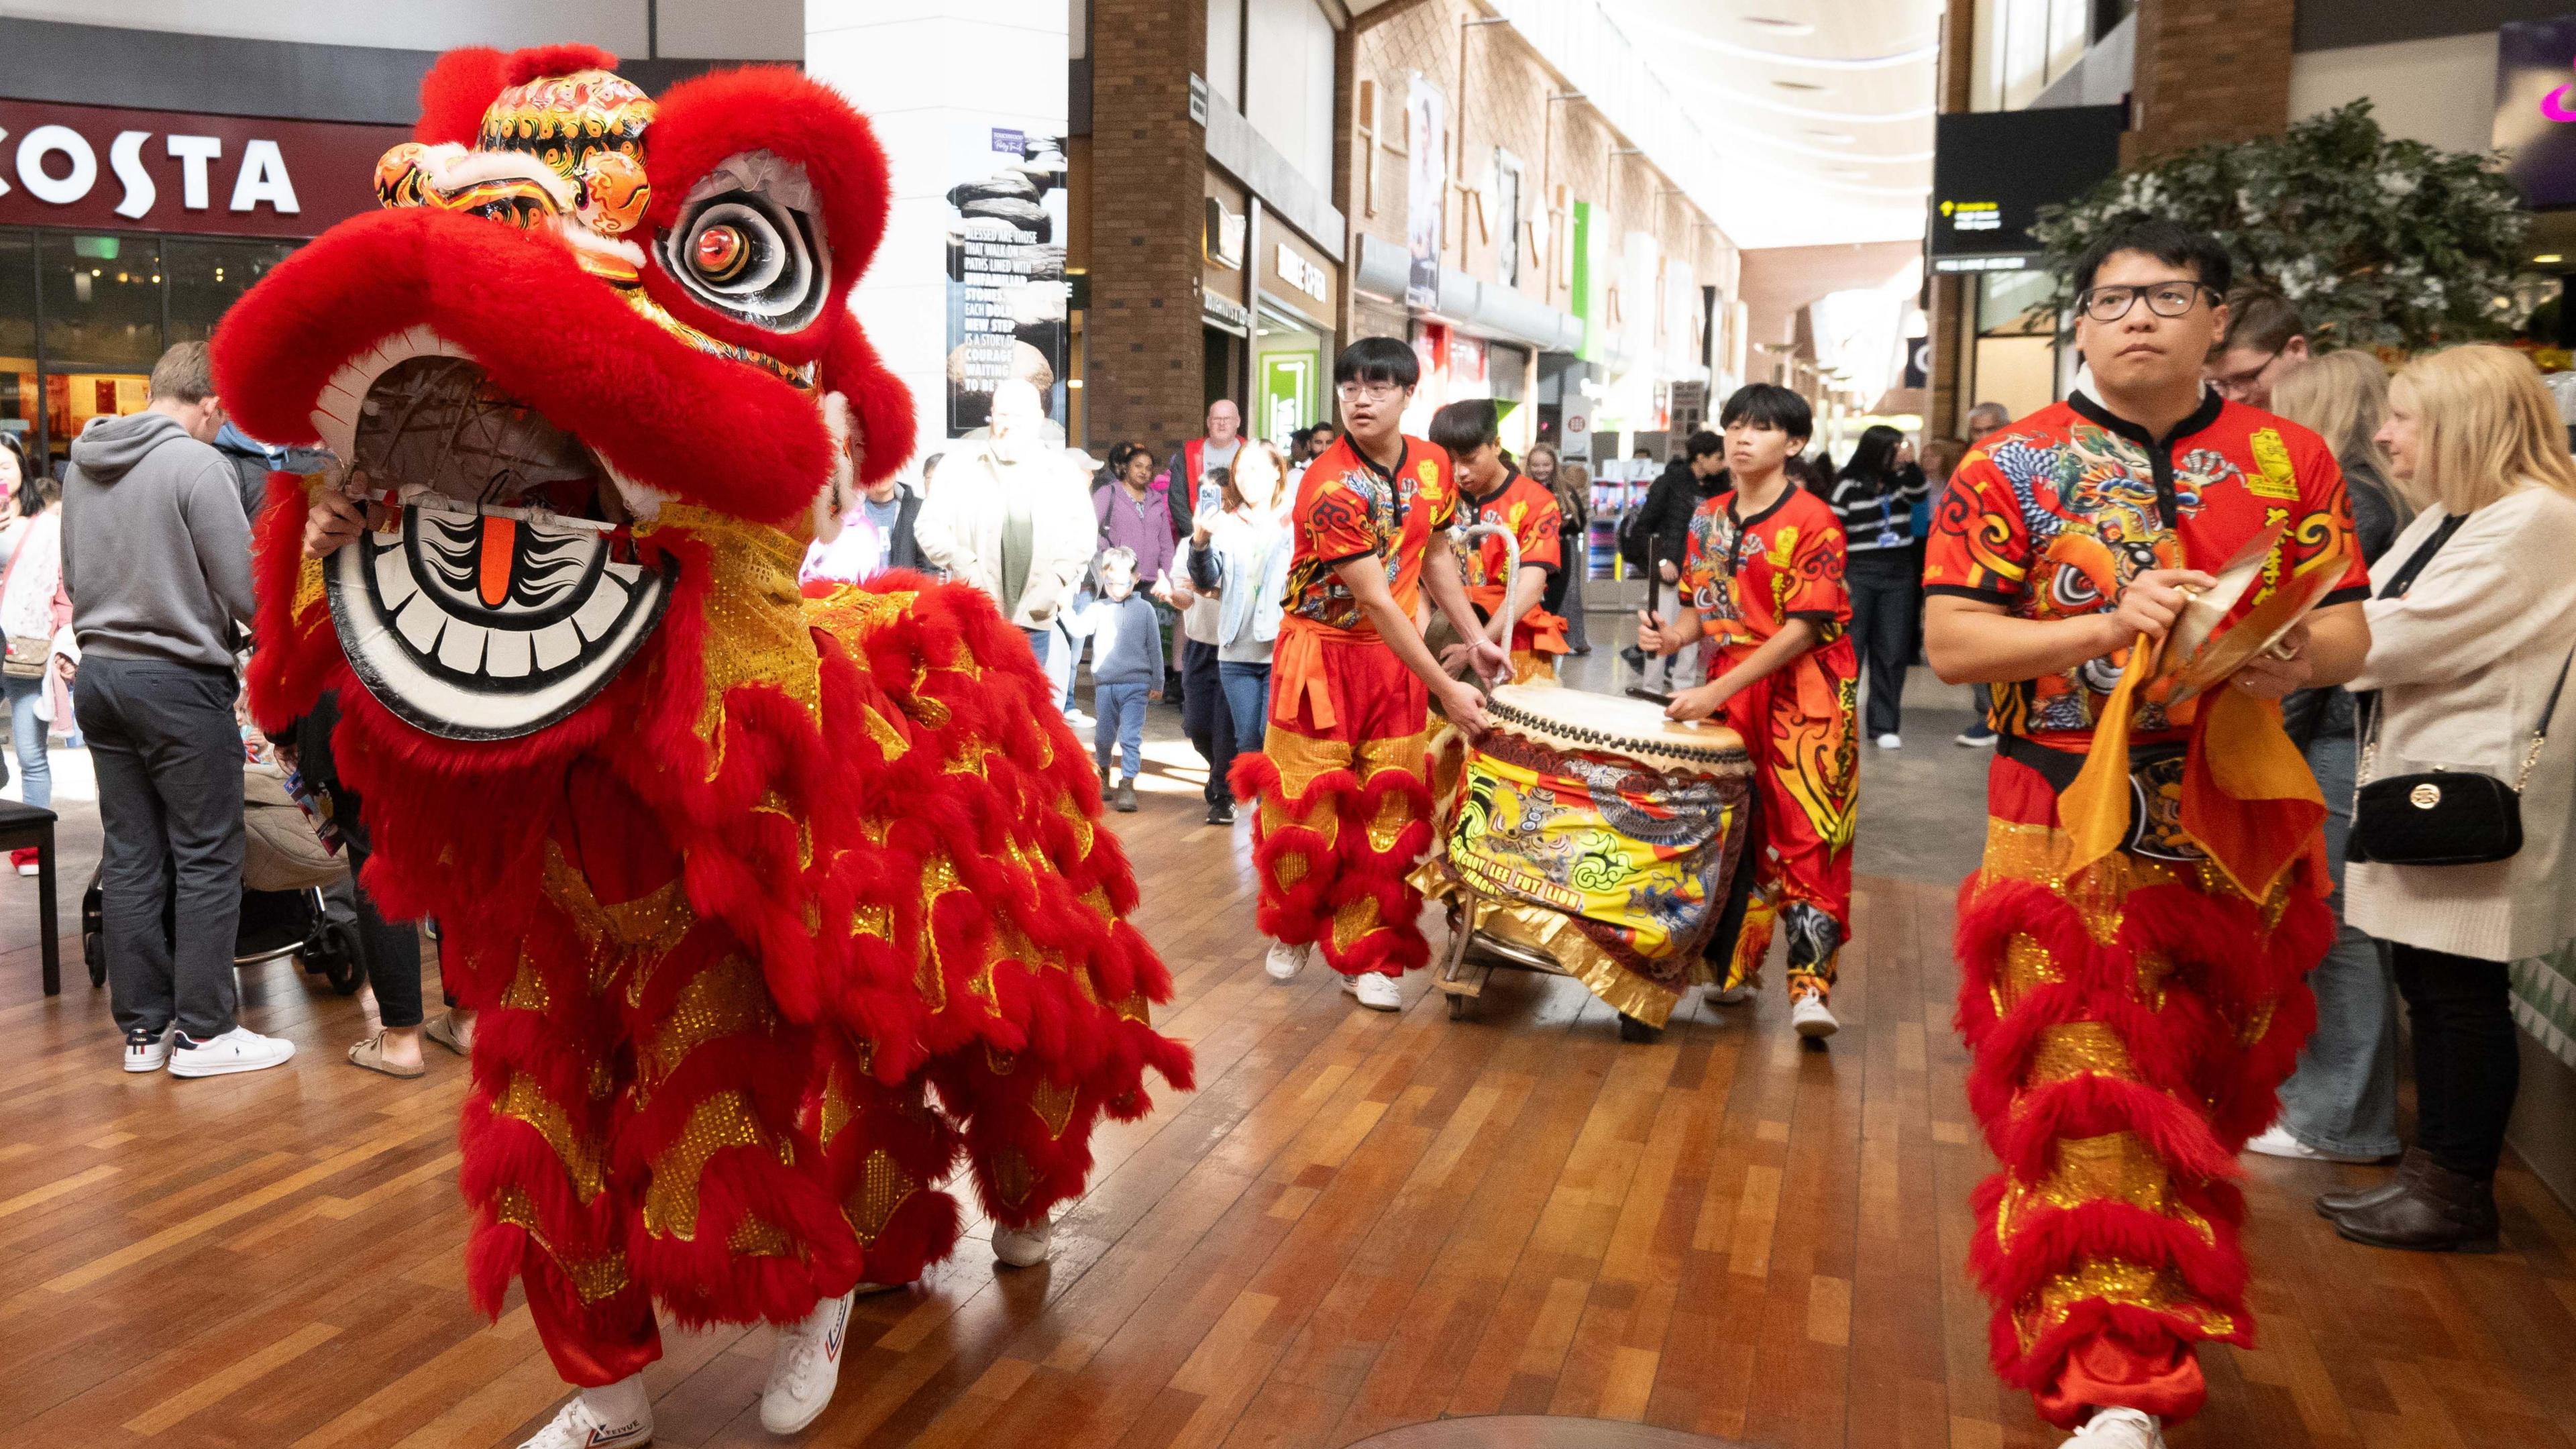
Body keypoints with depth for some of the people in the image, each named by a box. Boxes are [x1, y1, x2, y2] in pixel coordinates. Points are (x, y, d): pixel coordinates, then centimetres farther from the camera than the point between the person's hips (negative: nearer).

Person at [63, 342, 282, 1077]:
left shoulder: (82, 465, 8)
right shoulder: (197, 465, -15)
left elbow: (74, 579, 17)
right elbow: (245, 594, -15)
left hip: (99, 675, 7)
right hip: (179, 683, -7)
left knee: (131, 856, 11)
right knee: (206, 858, 2)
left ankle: (142, 1028, 18)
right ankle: (203, 1031, 7)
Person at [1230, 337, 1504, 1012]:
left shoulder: (1431, 464, 0)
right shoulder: (1330, 487, -21)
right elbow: (1377, 602, -23)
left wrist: (1474, 638, 8)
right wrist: (1446, 689, -23)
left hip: (1397, 656, 5)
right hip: (1324, 653, -5)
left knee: (1388, 813, 5)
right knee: (1307, 803, 5)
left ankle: (1365, 956, 17)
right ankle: (1293, 930, 30)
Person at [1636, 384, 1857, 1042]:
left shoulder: (1812, 522, -10)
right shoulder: (1709, 518, 10)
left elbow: (1803, 628, -15)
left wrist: (1718, 690, -21)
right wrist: (1672, 634, -7)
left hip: (1803, 694, -6)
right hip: (1725, 690, 6)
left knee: (1806, 838, -9)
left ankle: (1811, 986, -9)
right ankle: (1734, 967, 22)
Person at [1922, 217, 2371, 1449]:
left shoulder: (2291, 461, 7)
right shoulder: (2011, 466, -1)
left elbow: (2349, 631, 5)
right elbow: (1951, 643, -8)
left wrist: (2300, 655, -19)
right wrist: (2109, 628, -21)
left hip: (2235, 832, 4)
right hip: (2068, 834, -3)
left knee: (2194, 1097, 17)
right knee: (2086, 1098, -5)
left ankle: (2160, 1318, 39)